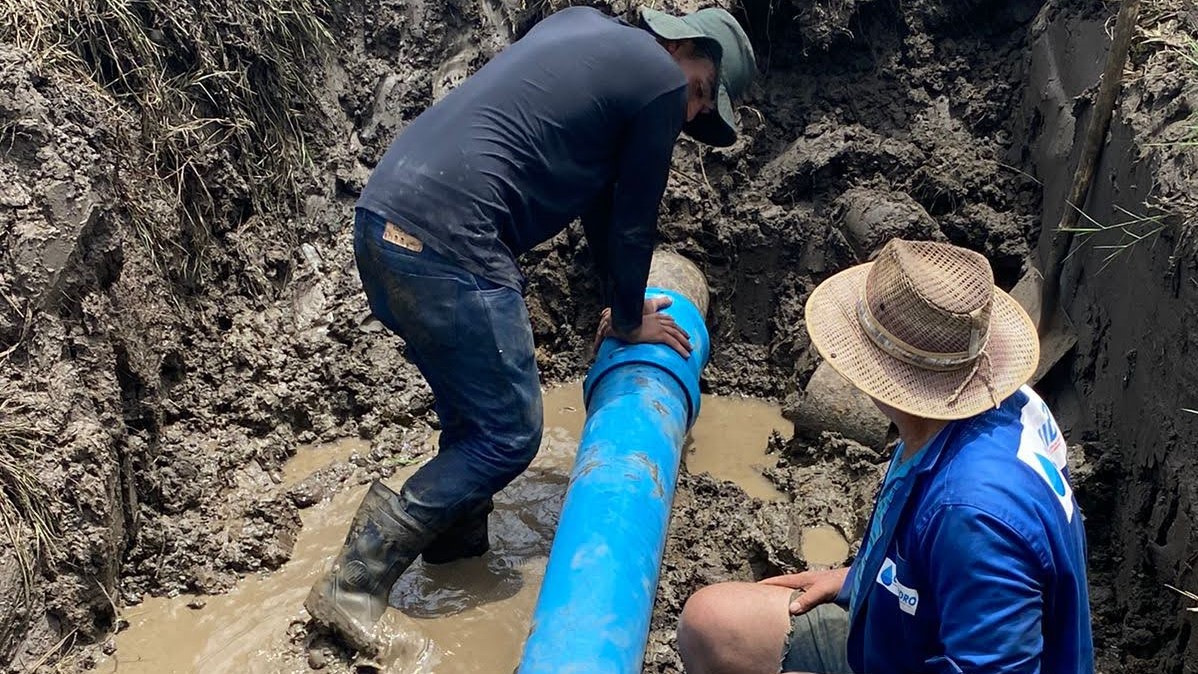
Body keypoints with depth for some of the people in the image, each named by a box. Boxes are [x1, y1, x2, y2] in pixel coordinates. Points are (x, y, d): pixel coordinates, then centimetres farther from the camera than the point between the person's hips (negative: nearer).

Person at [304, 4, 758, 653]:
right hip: (446, 246, -9)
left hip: (380, 214, 9)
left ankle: (458, 553, 33)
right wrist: (630, 321, 24)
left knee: (472, 409, 22)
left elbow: (597, 192, 30)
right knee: (509, 433, 3)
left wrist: (618, 299, 37)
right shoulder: (662, 82, 0)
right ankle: (353, 586, 4)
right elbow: (632, 221, 7)